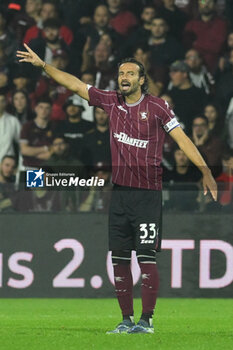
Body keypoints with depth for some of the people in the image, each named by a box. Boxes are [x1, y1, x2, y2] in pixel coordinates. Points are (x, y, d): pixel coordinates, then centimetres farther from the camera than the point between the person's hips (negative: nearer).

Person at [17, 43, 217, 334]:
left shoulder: (157, 107, -3)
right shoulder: (111, 102, 8)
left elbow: (181, 138, -6)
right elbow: (75, 84, 11)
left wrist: (205, 171, -14)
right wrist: (42, 65, 8)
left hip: (148, 193, -5)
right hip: (119, 192, 5)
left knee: (146, 256, -8)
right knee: (119, 257, 4)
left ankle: (146, 320, -2)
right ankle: (126, 320, 11)